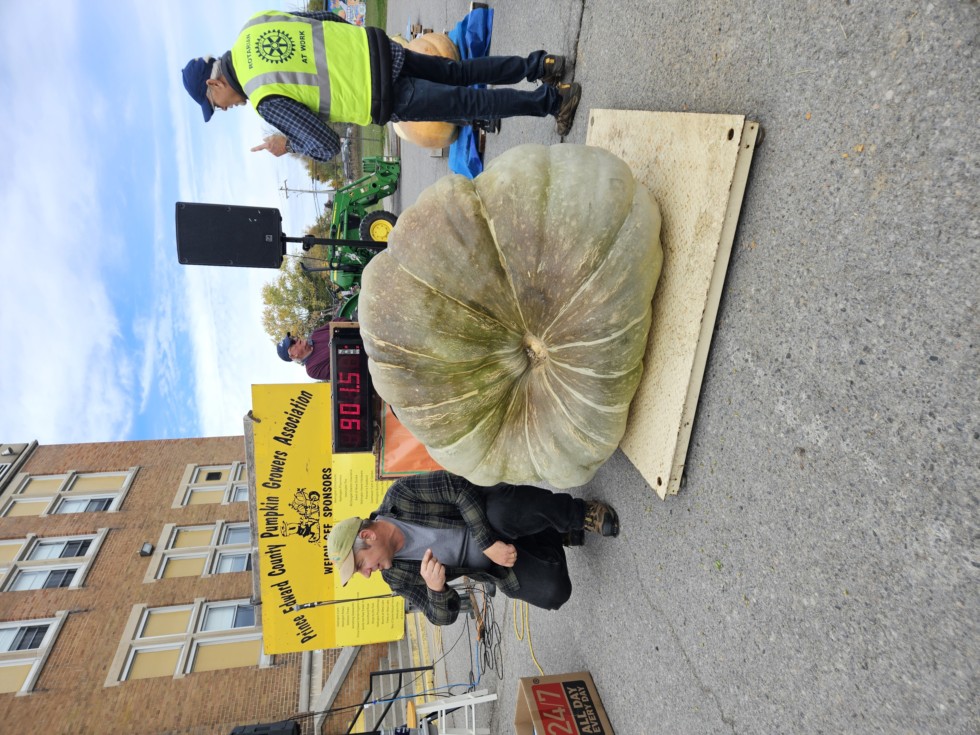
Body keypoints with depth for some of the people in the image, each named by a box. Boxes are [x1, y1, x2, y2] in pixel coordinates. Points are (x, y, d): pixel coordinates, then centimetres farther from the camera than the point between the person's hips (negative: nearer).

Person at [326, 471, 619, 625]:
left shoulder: (400, 495, -15)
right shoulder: (397, 577, -1)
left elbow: (458, 487, -20)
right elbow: (444, 615, -1)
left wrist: (488, 543, -26)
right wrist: (435, 588, -24)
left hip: (498, 521, -2)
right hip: (494, 565, 3)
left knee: (502, 512, -40)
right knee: (553, 593, -25)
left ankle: (581, 513, -14)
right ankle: (558, 536, 4)